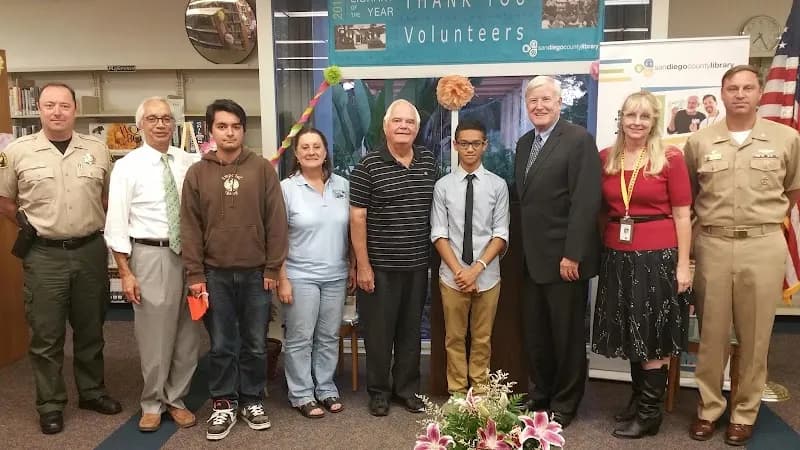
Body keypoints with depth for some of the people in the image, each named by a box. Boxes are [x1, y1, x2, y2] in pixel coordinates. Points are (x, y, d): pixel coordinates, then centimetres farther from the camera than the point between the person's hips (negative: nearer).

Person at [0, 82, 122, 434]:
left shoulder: (97, 149, 3)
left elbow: (109, 196, 14)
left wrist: (96, 227, 6)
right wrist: (30, 227, 2)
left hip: (90, 251, 2)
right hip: (44, 255, -2)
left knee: (90, 329, 14)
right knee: (46, 334, 6)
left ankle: (92, 391, 30)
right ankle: (50, 404, 20)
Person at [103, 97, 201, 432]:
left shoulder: (188, 163, 3)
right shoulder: (127, 167, -4)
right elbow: (116, 224, -5)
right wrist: (126, 273, -9)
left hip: (189, 253, 3)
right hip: (150, 255, -3)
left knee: (187, 333, 11)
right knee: (154, 335, 6)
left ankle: (176, 399, 29)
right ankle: (153, 403, 26)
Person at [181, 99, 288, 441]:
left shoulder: (262, 169, 0)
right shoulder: (197, 173, 2)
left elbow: (276, 221, -1)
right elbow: (190, 226, 2)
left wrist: (272, 268, -4)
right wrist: (195, 274, -3)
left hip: (256, 272, 0)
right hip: (215, 273, 0)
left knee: (255, 344, 10)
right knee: (221, 345, 9)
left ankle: (252, 400, 27)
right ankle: (224, 403, 24)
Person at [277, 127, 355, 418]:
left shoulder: (342, 185, 5)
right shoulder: (287, 188, -6)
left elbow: (351, 229, 11)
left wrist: (352, 266, 9)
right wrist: (282, 279, -11)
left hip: (335, 276, 4)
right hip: (300, 277, -3)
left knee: (329, 337, 13)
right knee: (300, 339, 5)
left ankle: (326, 389, 28)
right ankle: (301, 395, 19)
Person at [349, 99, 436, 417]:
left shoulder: (429, 162, 5)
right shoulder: (368, 166, -9)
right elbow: (357, 217, -10)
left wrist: (433, 255, 11)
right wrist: (363, 264, -12)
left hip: (418, 264, 4)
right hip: (380, 265, -4)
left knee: (410, 329, 14)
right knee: (379, 331, 7)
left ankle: (407, 388, 29)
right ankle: (378, 391, 24)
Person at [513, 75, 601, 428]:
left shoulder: (579, 139, -11)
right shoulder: (524, 143, 12)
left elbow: (586, 201, -17)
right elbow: (524, 198, 12)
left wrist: (572, 254, -20)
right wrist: (521, 248, 7)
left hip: (564, 257, -7)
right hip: (531, 257, 7)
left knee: (567, 334, 9)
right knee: (534, 334, 15)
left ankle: (564, 403, 25)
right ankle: (540, 395, 33)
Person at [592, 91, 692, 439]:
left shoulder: (671, 158, -5)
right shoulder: (606, 158, 5)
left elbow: (682, 215, -5)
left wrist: (683, 265, -9)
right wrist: (601, 247, 6)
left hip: (658, 255, -4)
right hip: (617, 255, 4)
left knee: (653, 335, 5)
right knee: (631, 333, 14)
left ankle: (650, 412, 17)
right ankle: (637, 399, 30)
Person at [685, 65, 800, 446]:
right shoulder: (699, 141, 4)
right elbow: (686, 195, 14)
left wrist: (766, 216, 11)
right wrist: (710, 218, 10)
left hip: (764, 246, 0)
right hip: (712, 245, 1)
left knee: (754, 334, 8)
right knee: (711, 332, 8)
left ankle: (745, 413, 22)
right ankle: (708, 407, 22)